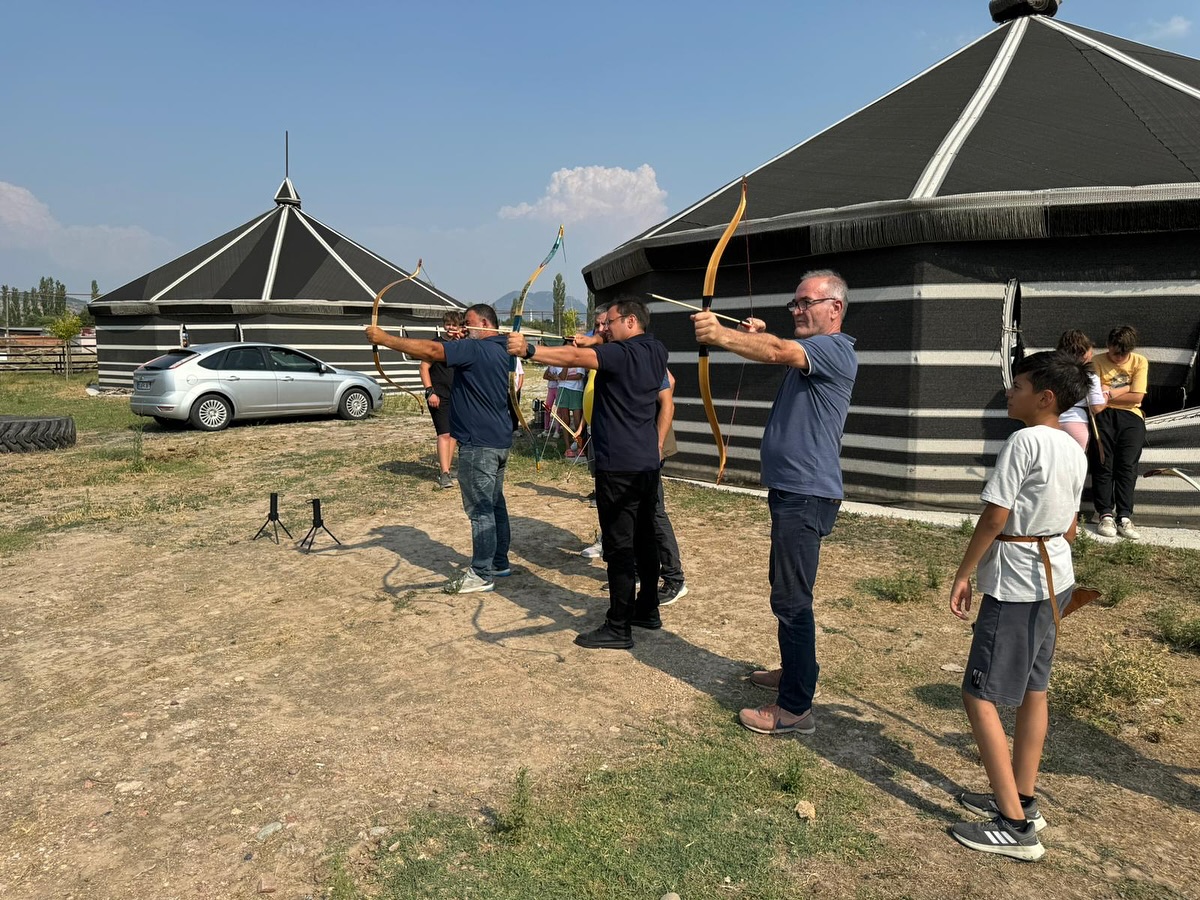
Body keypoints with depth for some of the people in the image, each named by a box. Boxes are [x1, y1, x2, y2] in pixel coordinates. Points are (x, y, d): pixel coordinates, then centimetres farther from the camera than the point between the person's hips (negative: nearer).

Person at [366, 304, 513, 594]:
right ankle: (499, 562, 27)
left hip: (479, 444, -10)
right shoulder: (498, 349, 14)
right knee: (494, 504, 17)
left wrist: (384, 338, -15)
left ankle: (482, 575, 2)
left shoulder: (476, 349, -17)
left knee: (481, 509, -4)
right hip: (498, 441, 10)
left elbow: (431, 350, -21)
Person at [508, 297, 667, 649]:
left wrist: (529, 350, -33)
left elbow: (574, 357, -28)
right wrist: (596, 343, 10)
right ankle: (647, 610, 30)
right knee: (644, 540, 18)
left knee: (619, 547, -4)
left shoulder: (621, 353, -14)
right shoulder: (656, 351, 10)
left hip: (619, 466, -9)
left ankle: (618, 628, 2)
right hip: (648, 464, 9)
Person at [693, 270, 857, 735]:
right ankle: (794, 671, 38)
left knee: (791, 598, -7)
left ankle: (795, 707, 1)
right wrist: (758, 334, -7)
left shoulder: (834, 349, -15)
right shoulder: (808, 352, 19)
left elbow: (777, 352, -31)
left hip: (807, 493, -10)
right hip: (791, 488, 10)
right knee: (785, 587, 21)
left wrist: (721, 335, -41)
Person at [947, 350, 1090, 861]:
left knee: (979, 694, -3)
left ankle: (1015, 826, 1)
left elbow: (994, 516, -19)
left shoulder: (1024, 441, -19)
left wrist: (963, 574, -11)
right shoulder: (1074, 450, 7)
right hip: (1054, 579, 10)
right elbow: (1069, 527, 13)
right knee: (1033, 689, 17)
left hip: (1015, 585, -9)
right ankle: (1022, 801, 29)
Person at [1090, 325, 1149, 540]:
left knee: (1127, 466, -10)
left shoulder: (1140, 362, 8)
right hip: (1103, 416, -1)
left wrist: (1109, 394, -3)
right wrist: (1124, 389, -6)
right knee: (1103, 465, -10)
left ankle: (1124, 517, -12)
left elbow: (1136, 397, -1)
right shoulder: (1097, 362, 5)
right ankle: (1106, 515, -11)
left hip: (1130, 417, 1)